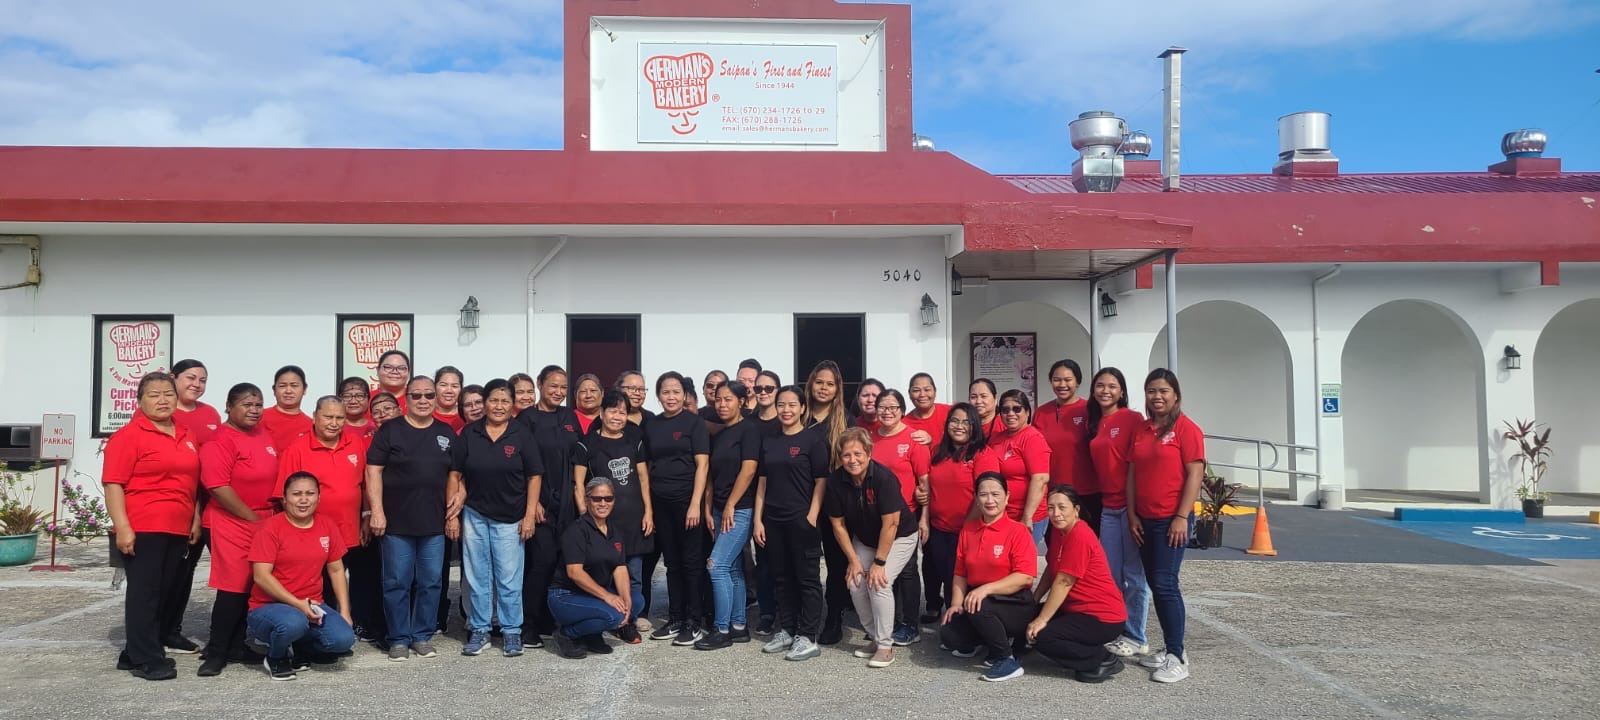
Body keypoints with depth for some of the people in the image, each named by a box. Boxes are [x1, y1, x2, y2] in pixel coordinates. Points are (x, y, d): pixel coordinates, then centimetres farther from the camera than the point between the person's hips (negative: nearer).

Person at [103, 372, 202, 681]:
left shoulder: (185, 436, 15)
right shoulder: (128, 435, -7)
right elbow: (113, 484, -12)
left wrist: (195, 520, 17)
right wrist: (122, 527, -18)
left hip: (177, 529, 7)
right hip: (142, 528, -7)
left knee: (167, 591, 10)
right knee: (144, 592, -3)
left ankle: (138, 652, 21)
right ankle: (145, 659, 3)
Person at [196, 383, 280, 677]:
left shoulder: (263, 435, 12)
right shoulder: (220, 441, -13)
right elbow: (218, 487, -19)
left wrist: (272, 518, 15)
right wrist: (253, 518, -14)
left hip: (264, 523, 7)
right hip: (232, 523, -7)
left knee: (253, 585, 11)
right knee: (234, 587, -6)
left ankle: (237, 645, 22)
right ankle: (216, 652, 5)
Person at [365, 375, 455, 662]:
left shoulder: (446, 433, 10)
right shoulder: (390, 430, 0)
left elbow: (454, 474, 15)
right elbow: (374, 470, -4)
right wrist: (377, 510, -11)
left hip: (434, 523, 3)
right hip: (396, 522, -3)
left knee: (430, 582, 7)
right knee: (397, 582, 2)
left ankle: (423, 636, 19)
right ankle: (399, 639, 13)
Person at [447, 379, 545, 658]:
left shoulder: (522, 434, -2)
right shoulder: (469, 433, 2)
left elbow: (534, 476, -1)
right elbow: (455, 475, 4)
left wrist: (530, 515, -6)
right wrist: (452, 514, 0)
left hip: (510, 519, -2)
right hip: (474, 516, 2)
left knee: (509, 579, 1)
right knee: (477, 577, 9)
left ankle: (512, 632, 13)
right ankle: (479, 630, 20)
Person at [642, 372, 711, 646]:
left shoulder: (694, 422, -3)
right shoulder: (651, 425, 10)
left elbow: (702, 465, -8)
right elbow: (648, 466, 14)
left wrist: (695, 503, -15)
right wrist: (647, 505, 6)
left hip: (686, 500, -4)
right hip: (660, 502, 5)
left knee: (691, 561, 0)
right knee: (672, 562, 11)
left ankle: (693, 623, 7)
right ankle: (675, 620, 18)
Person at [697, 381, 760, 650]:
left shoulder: (749, 430, -7)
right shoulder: (718, 436, 16)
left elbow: (748, 470, -15)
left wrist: (730, 506, -15)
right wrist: (709, 511, 9)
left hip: (740, 510, -8)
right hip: (721, 511, 8)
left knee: (717, 565, -12)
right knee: (733, 569, 10)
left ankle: (722, 630, -5)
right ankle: (739, 627, 16)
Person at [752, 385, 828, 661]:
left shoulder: (813, 439, -4)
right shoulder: (769, 441, 12)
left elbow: (821, 481, -8)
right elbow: (763, 482, 13)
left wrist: (812, 517, -15)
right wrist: (757, 519, 7)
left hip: (802, 519, -6)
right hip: (773, 520, 6)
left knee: (807, 578, 1)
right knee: (782, 577, 13)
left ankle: (808, 637, 6)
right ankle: (786, 630, 23)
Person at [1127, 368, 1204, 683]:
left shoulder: (1186, 429, -7)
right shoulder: (1141, 431, 12)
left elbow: (1195, 474, -11)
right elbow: (1132, 474, 12)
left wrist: (1182, 517, -15)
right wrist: (1132, 514, 5)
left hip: (1172, 521, -7)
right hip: (1145, 520, 7)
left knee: (1164, 583, -9)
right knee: (1155, 584, 10)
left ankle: (1177, 658, -2)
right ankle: (1170, 649, 20)